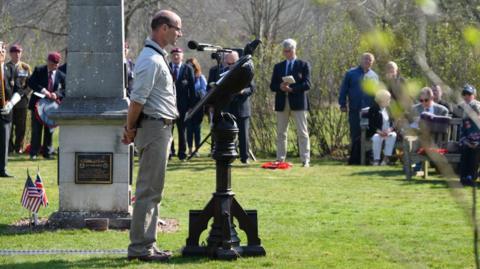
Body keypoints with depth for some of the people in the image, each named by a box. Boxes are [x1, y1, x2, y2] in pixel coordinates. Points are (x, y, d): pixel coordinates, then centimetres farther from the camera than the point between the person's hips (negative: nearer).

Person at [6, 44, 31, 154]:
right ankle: (9, 148, 4)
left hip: (22, 99, 1)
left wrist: (23, 92, -9)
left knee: (21, 125, 1)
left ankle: (19, 147, 8)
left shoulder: (26, 67, 10)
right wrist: (8, 83, -16)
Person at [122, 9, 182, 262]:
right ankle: (139, 247, -7)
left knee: (152, 191, 13)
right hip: (155, 128, -10)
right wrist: (130, 129, -9)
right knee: (149, 191, -8)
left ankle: (147, 244, 17)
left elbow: (138, 99, 19)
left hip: (160, 129, 10)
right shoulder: (151, 60, -16)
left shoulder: (157, 57, 17)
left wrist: (131, 129, 15)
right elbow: (137, 99, -20)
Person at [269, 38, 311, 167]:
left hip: (298, 102, -3)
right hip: (282, 103, 3)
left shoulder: (303, 65, 6)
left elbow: (307, 84, -5)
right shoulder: (278, 67, 16)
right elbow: (272, 86, 10)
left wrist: (291, 88, -17)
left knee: (302, 132, -6)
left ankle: (305, 160, -6)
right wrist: (281, 87, -12)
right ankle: (280, 159, 9)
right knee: (281, 132, 4)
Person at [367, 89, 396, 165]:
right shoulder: (373, 109, -4)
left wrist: (389, 129, -13)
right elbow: (371, 125, -9)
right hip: (376, 132, -4)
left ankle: (386, 158, -29)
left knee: (393, 135, -29)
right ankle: (376, 159, -32)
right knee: (376, 137, -37)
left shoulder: (389, 109, 11)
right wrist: (379, 131, -23)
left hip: (387, 132, 4)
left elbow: (392, 122, 9)